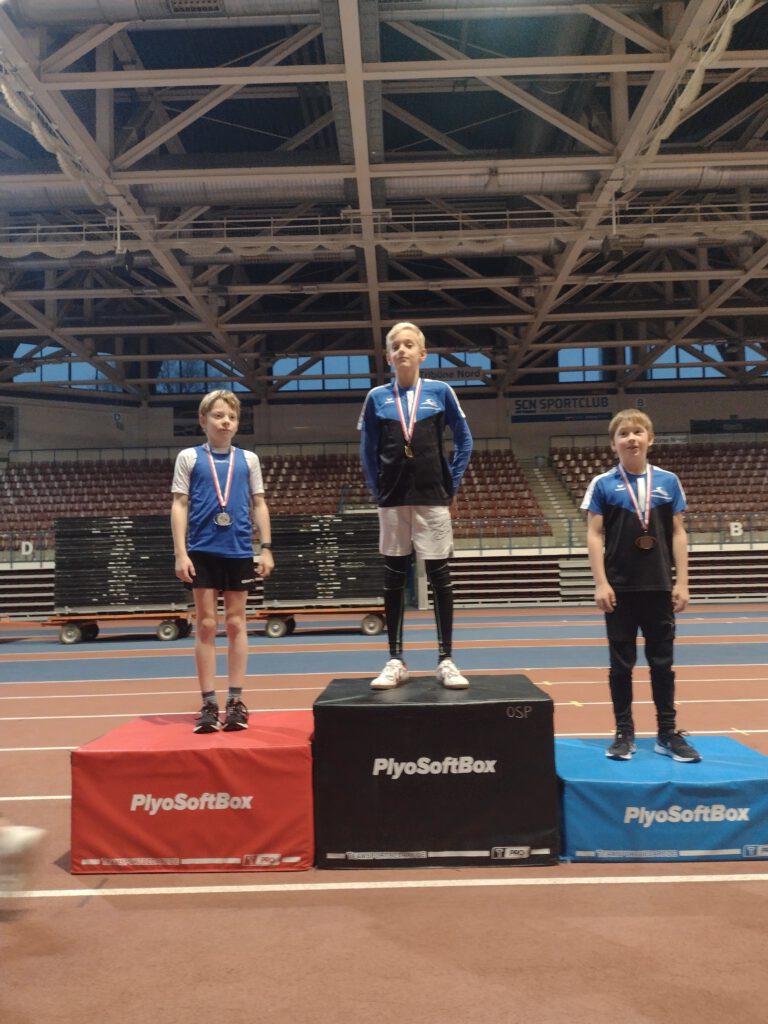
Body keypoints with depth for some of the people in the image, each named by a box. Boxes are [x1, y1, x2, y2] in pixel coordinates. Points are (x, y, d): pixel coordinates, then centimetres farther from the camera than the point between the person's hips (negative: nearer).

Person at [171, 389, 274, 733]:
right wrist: (180, 552, -7)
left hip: (239, 551, 1)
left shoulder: (248, 459, 9)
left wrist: (266, 548, 2)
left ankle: (236, 701, 12)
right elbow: (179, 505, 1)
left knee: (236, 623, 6)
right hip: (202, 551, -1)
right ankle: (209, 704, 9)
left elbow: (259, 504, 11)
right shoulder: (189, 457, 4)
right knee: (206, 625, 2)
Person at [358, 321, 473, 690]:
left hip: (432, 498, -1)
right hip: (393, 500, 1)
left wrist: (453, 484, 3)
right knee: (394, 579, 5)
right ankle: (395, 661, 15)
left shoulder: (440, 392, 1)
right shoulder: (377, 397, 3)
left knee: (440, 577, 2)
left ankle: (445, 660, 12)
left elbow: (464, 440, 6)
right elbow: (367, 450, 9)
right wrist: (376, 490, 3)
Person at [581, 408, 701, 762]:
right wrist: (601, 583, -10)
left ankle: (668, 733, 22)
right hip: (620, 588, -2)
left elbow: (677, 533, 5)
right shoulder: (603, 484, -2)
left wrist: (681, 582, 1)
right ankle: (624, 733, 18)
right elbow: (594, 535, -4)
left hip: (659, 586, 2)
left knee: (662, 661, 10)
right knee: (621, 663, 7)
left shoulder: (668, 481, 4)